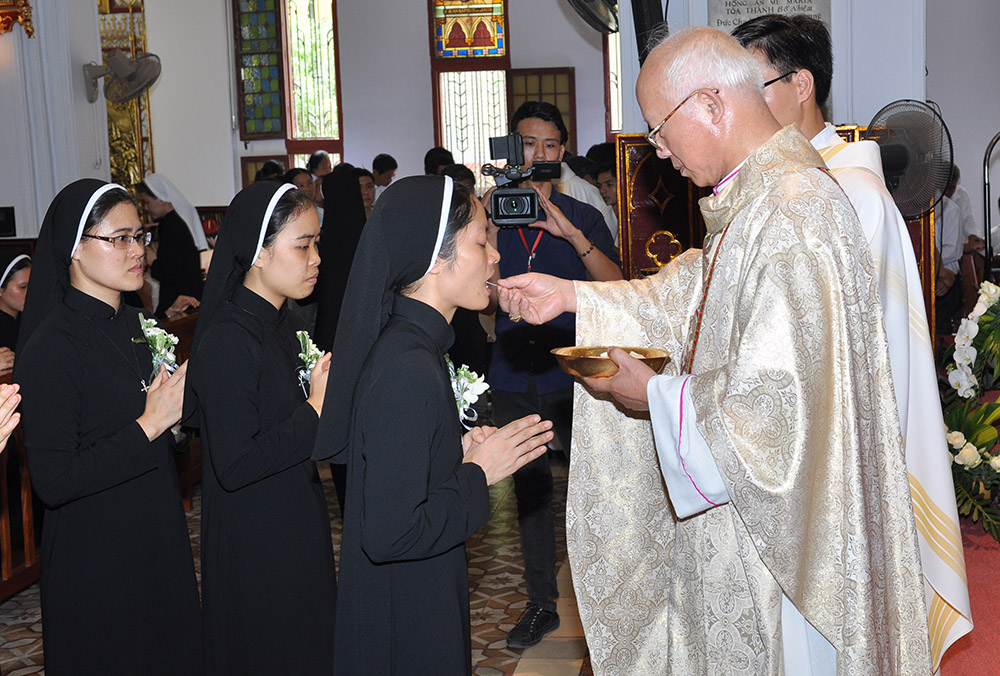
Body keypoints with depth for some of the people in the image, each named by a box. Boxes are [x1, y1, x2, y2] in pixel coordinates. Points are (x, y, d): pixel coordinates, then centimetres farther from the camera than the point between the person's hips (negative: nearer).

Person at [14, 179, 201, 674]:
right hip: (97, 563, -8)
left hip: (157, 541, 8)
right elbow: (52, 482, -23)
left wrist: (179, 402, -1)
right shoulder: (51, 348, -20)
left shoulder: (132, 323, 5)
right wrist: (149, 425, -22)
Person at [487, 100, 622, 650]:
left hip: (574, 373, -2)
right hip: (514, 380, 2)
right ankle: (541, 603, 23)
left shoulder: (583, 217, 3)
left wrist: (572, 234, -22)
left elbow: (617, 290, -10)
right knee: (529, 490, 10)